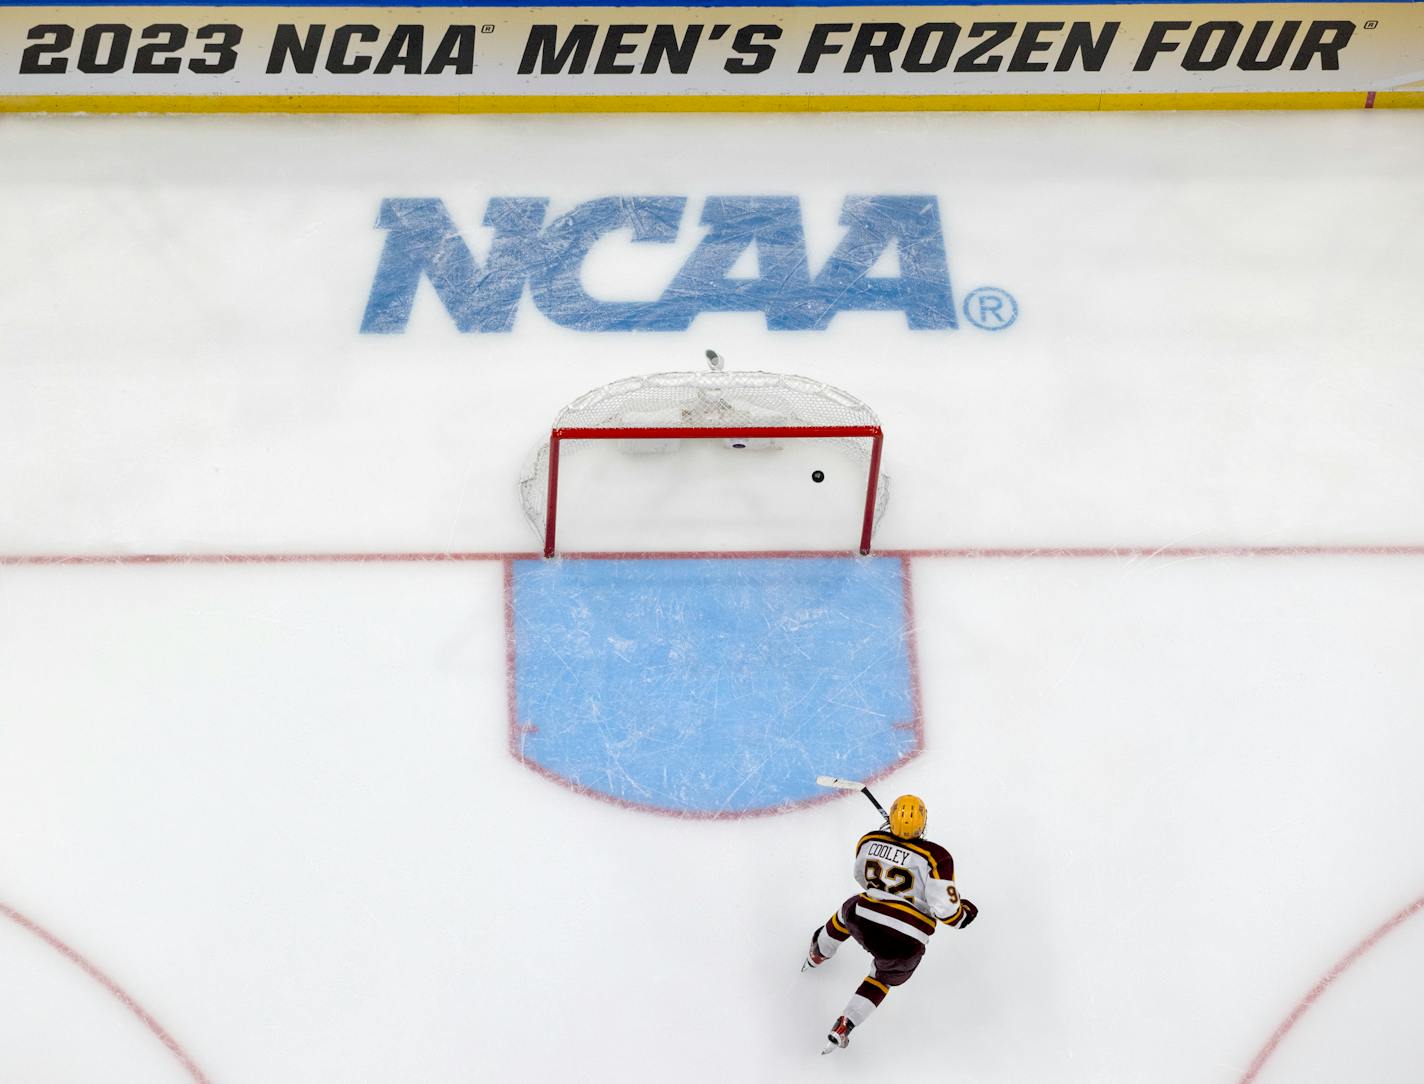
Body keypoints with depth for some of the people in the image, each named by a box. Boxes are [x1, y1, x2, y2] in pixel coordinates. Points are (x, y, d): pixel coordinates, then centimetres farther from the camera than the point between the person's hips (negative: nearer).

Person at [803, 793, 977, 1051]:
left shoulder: (869, 841, -1)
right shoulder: (936, 856, -15)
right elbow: (945, 908, -18)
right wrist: (963, 914, 4)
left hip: (863, 924, 2)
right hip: (905, 944, -2)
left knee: (849, 912, 38)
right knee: (885, 977, 30)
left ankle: (817, 955, 61)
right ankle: (843, 1027, 21)